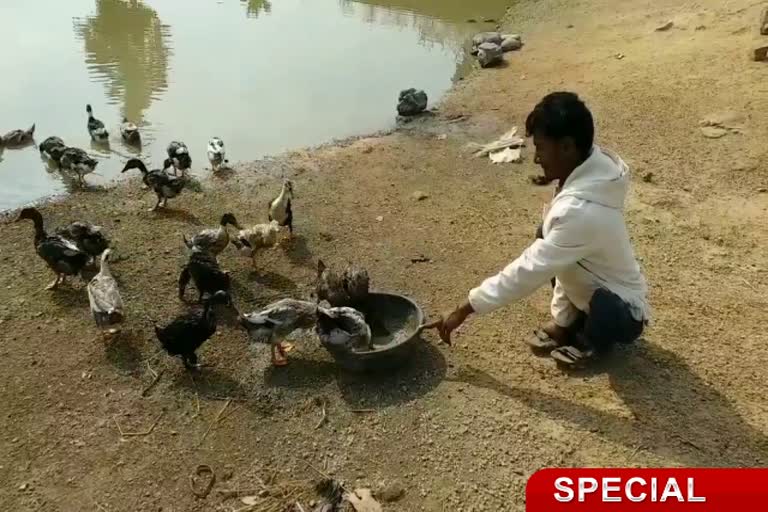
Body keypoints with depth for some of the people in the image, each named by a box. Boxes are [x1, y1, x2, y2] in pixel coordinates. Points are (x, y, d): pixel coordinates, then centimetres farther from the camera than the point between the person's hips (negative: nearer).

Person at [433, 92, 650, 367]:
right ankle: (566, 321, 8)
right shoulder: (592, 169, -9)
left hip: (622, 313, -7)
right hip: (600, 289, 8)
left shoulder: (579, 210, -36)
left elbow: (529, 270, -31)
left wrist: (465, 309, -22)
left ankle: (596, 339, -1)